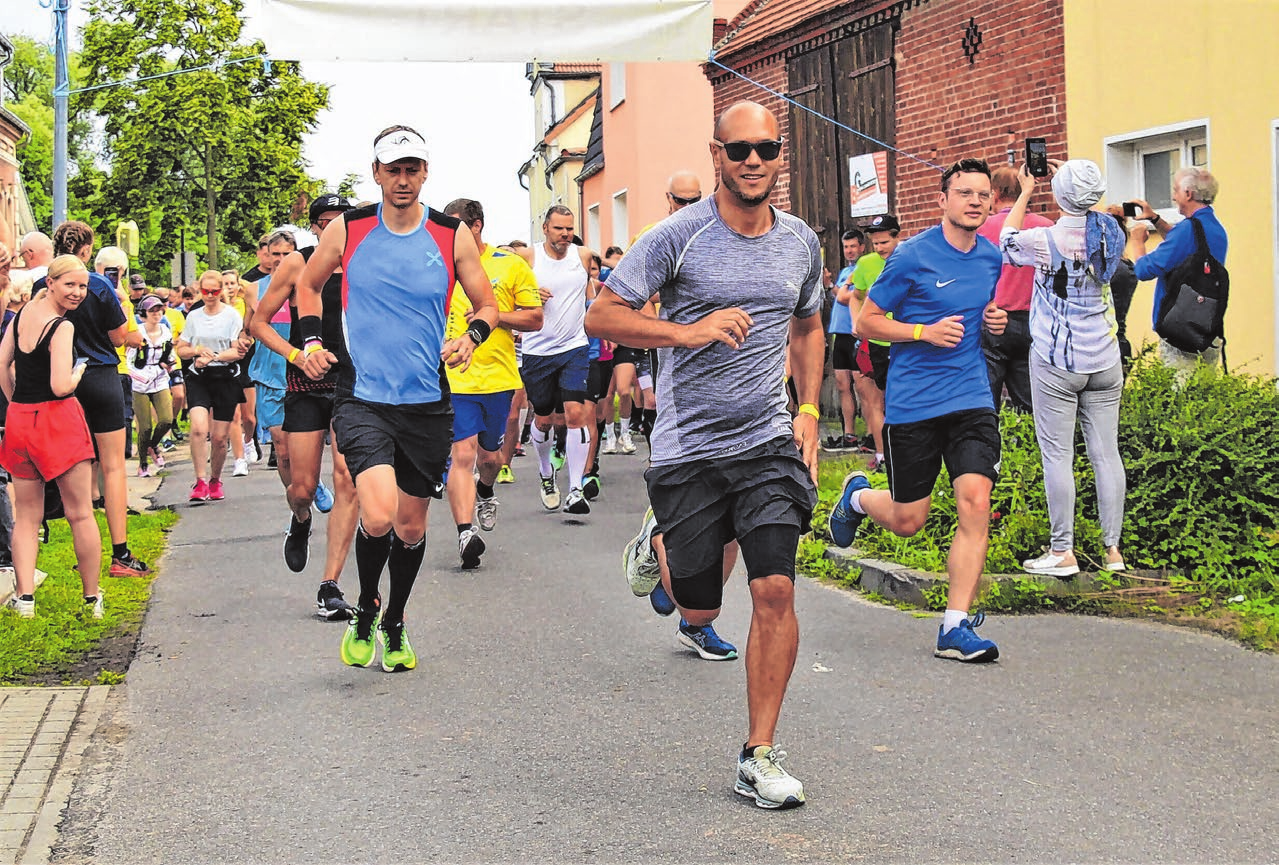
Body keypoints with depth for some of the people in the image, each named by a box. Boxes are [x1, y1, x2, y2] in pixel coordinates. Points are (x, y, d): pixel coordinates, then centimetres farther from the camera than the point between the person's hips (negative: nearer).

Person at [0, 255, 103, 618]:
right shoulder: (62, 327, -15)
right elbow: (61, 386, -20)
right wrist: (79, 370, -1)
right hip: (58, 421, -7)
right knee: (80, 514, 4)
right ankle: (92, 598, 10)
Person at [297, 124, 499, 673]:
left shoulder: (452, 236, 0)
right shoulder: (347, 230, 0)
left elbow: (487, 305, 10)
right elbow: (308, 285, 17)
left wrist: (470, 338, -11)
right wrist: (311, 343, 3)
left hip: (427, 402, 2)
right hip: (362, 396, -2)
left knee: (411, 525, 12)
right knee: (378, 516, -20)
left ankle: (395, 626, 36)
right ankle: (364, 611, 9)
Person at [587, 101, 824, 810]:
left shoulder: (801, 242, 7)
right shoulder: (679, 235, -7)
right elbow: (602, 316, -8)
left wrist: (809, 411, 12)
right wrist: (688, 332, -21)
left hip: (769, 440, 2)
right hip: (688, 445, -2)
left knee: (775, 590, -11)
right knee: (700, 610, 6)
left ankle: (759, 755, 1)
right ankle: (660, 546, 42)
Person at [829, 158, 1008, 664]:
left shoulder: (991, 258, 9)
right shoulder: (912, 256, -8)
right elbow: (866, 321, -3)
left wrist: (993, 321, 4)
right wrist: (926, 331, -17)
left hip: (971, 399, 4)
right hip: (912, 404, -4)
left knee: (975, 504, -14)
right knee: (907, 521, 6)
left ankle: (955, 626, -8)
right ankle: (858, 496, 41)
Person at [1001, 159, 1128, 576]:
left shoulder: (1046, 240, -14)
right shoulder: (1110, 234, 0)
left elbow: (1007, 242, 8)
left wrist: (1025, 193, 17)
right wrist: (1070, 185, 28)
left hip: (1056, 362, -5)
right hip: (1105, 361, 5)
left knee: (1057, 454, -1)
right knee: (1106, 452, 6)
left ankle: (1063, 552, 0)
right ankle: (1113, 549, 9)